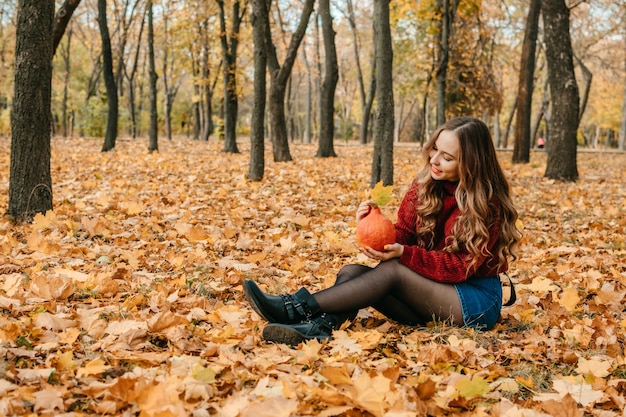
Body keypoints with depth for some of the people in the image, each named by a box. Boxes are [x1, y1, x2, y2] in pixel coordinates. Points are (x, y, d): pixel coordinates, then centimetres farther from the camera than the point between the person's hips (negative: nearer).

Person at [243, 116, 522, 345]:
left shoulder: (487, 204, -14)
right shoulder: (425, 185, 2)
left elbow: (461, 266, -18)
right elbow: (402, 236, 1)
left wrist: (403, 254, -29)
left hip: (478, 299, -6)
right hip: (428, 289, 6)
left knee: (392, 271, -29)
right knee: (351, 272, -15)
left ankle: (297, 308, -35)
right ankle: (319, 327, -45)